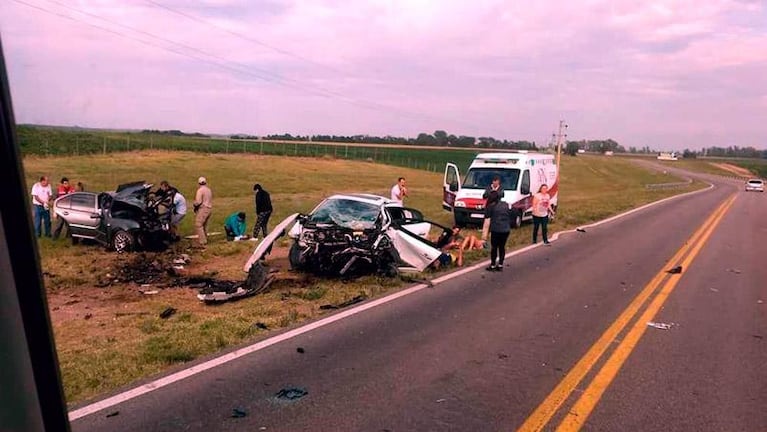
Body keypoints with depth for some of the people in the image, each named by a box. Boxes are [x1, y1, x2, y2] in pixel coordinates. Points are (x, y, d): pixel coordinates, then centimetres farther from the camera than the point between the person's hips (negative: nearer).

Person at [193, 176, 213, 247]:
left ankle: (201, 243, -15)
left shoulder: (200, 190, -11)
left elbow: (198, 201, -16)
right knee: (204, 226, 19)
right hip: (209, 209, 9)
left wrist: (195, 205, 2)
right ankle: (205, 240, 27)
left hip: (202, 209, -9)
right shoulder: (209, 190, 14)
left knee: (198, 225, -9)